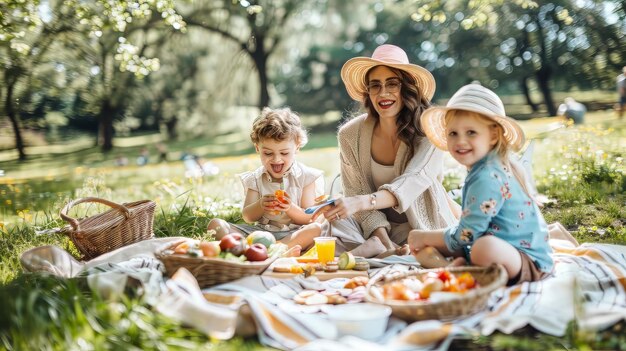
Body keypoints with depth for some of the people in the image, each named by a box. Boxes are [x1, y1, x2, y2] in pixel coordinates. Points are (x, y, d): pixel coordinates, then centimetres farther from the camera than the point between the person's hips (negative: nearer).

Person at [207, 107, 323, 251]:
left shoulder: (306, 177, 1)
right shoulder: (255, 179, 8)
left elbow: (308, 219, -2)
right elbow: (247, 217, 4)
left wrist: (291, 208, -24)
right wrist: (260, 206, -18)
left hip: (293, 234, -2)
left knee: (316, 228, -35)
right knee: (215, 224, -14)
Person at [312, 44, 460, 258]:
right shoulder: (350, 135, -7)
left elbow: (411, 183, -28)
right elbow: (356, 192, -8)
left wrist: (362, 202, -46)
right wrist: (383, 239, -24)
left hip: (421, 227, -1)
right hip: (375, 226, 2)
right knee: (329, 223, -27)